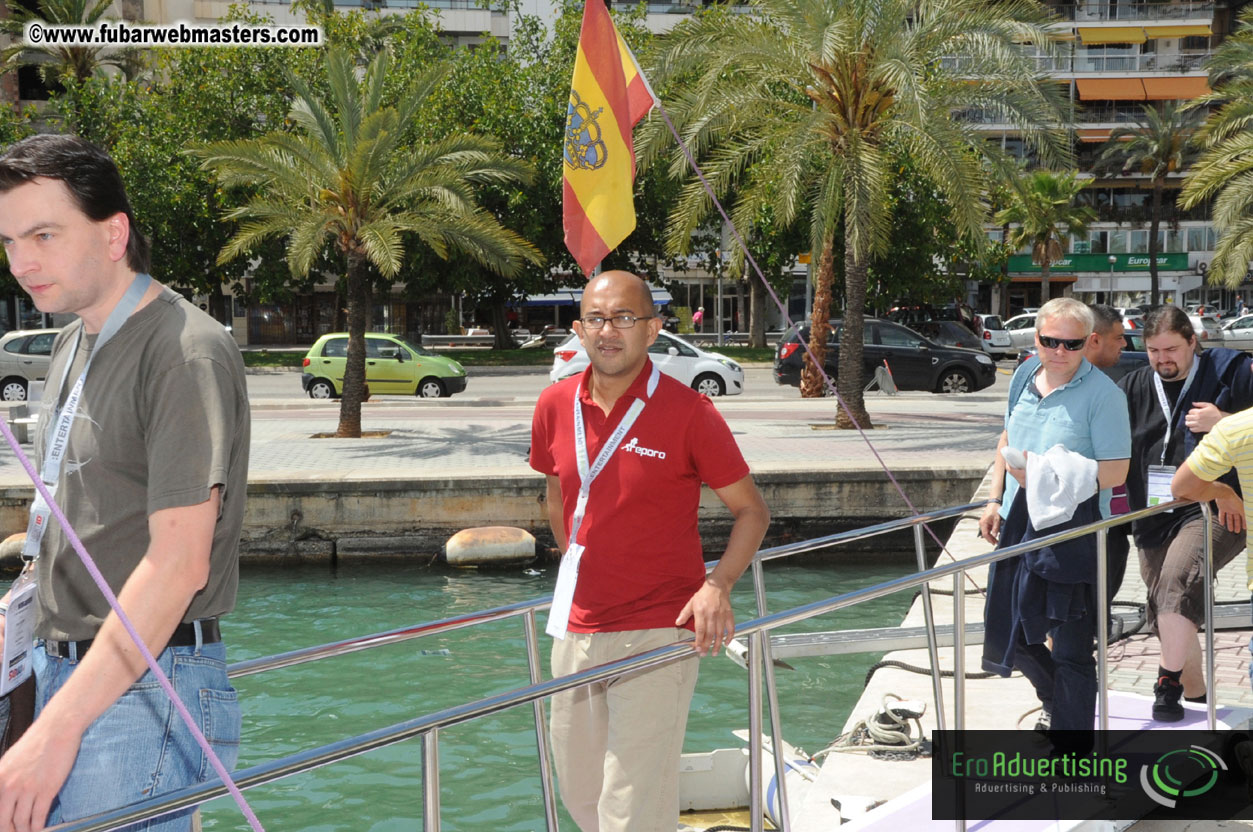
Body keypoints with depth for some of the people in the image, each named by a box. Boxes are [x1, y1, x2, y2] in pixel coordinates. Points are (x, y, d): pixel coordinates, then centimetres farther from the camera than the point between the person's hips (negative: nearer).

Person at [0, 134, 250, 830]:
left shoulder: (184, 355, -15)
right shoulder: (74, 344, 14)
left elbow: (179, 564, -22)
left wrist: (57, 729, -24)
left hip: (145, 687, -8)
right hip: (62, 667, 8)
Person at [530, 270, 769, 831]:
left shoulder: (688, 413, -11)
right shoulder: (556, 406, 3)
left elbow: (751, 510, -4)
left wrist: (717, 585, -17)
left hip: (657, 633, -6)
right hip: (575, 628, 6)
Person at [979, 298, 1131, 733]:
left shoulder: (1102, 394, -13)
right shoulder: (1023, 378, 7)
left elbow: (1114, 471, -18)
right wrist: (995, 501, 13)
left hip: (1073, 531, -7)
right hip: (1018, 524, 7)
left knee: (1071, 648, -1)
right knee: (1007, 634, 18)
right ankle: (1055, 700, 46)